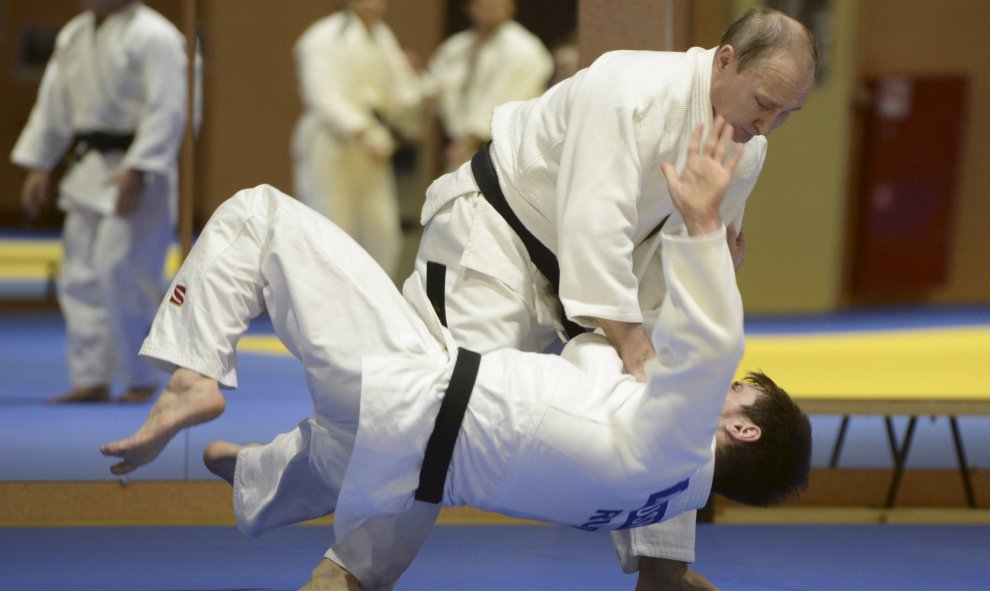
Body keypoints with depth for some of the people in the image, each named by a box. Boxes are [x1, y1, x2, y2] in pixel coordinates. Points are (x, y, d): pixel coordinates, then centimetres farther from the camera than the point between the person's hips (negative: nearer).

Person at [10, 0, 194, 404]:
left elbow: (166, 110, -19)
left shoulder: (152, 35, -13)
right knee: (80, 278, 7)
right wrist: (38, 166, 13)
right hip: (89, 170, 8)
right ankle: (90, 379, 14)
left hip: (137, 175, -8)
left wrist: (137, 171, -24)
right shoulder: (73, 35, 13)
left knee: (122, 272, -12)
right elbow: (53, 102, 18)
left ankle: (141, 380, 1)